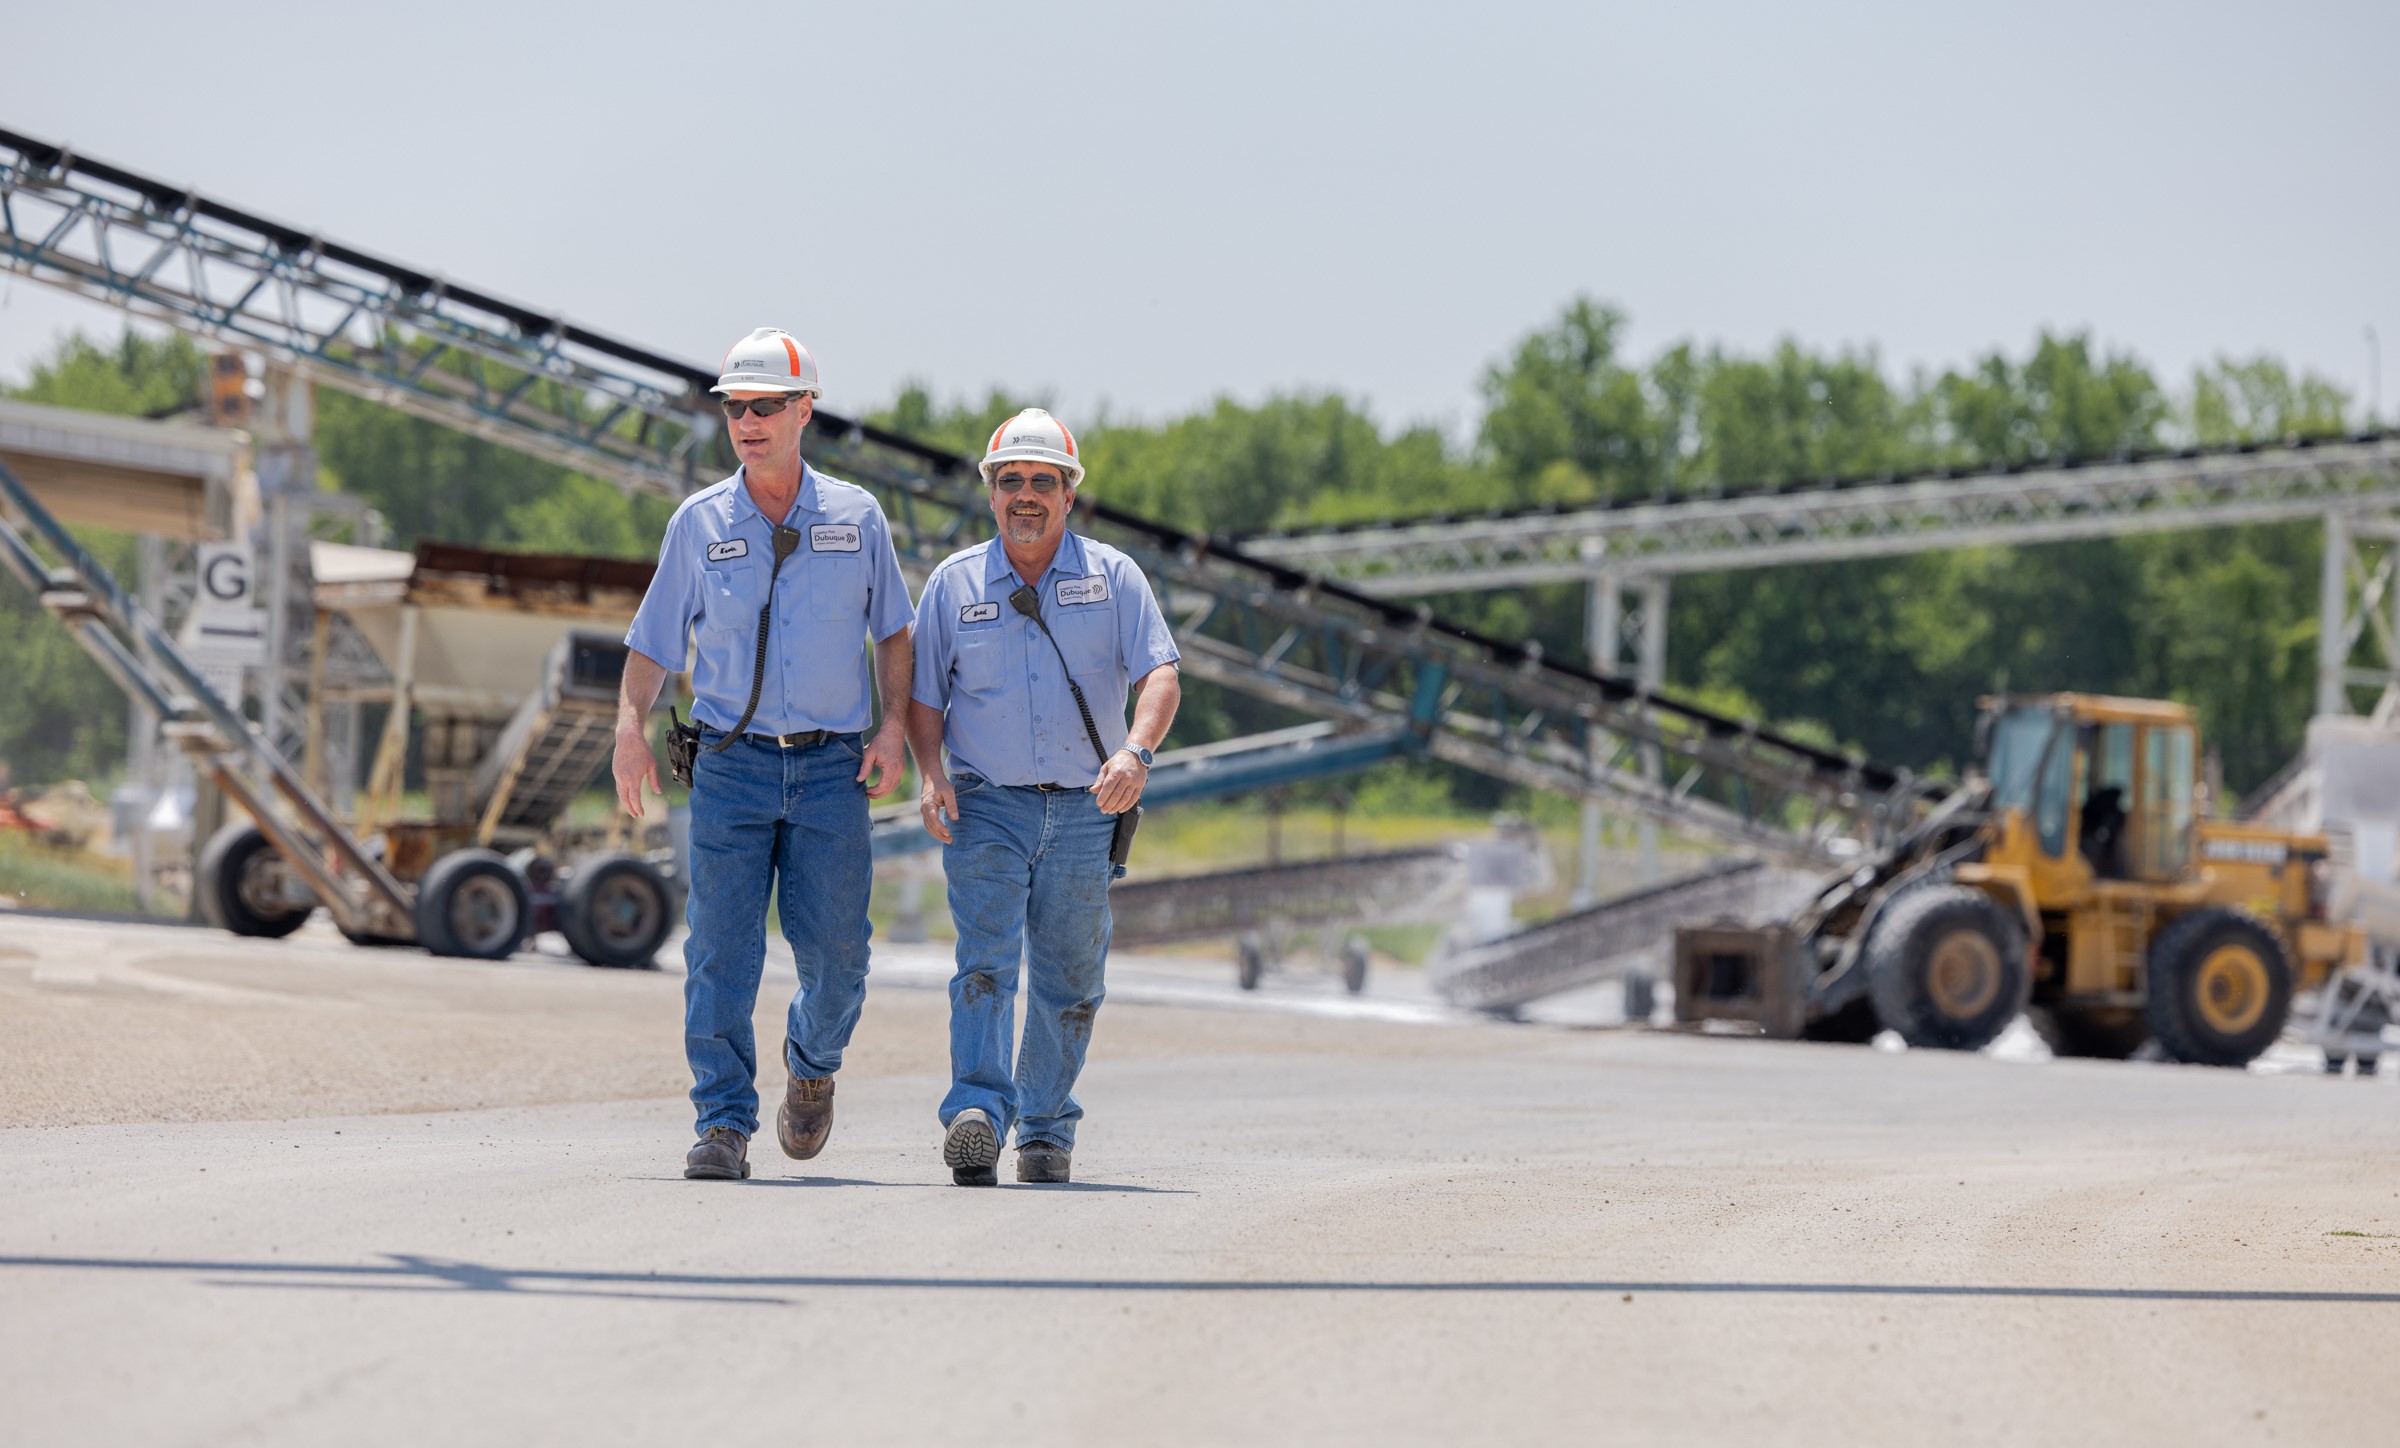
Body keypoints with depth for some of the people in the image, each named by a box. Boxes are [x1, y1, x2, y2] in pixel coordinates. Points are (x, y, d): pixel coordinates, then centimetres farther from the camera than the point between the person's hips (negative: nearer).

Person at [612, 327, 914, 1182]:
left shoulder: (855, 517, 6)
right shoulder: (699, 524, 5)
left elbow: (893, 631, 13)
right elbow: (654, 640, 8)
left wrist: (894, 728, 0)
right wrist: (631, 725, -8)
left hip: (832, 767, 0)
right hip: (731, 765, 0)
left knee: (836, 951, -2)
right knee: (721, 950, -8)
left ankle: (813, 1060, 29)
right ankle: (724, 1126, -5)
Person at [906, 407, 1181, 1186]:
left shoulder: (1112, 576, 4)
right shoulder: (954, 583, 7)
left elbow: (1160, 674, -6)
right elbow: (923, 693, 9)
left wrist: (1135, 751, -25)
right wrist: (930, 772, -9)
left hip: (1084, 809, 1)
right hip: (987, 805, -1)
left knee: (1070, 980, 7)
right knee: (986, 961, -18)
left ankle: (1046, 1129, 21)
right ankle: (977, 1116, -30)